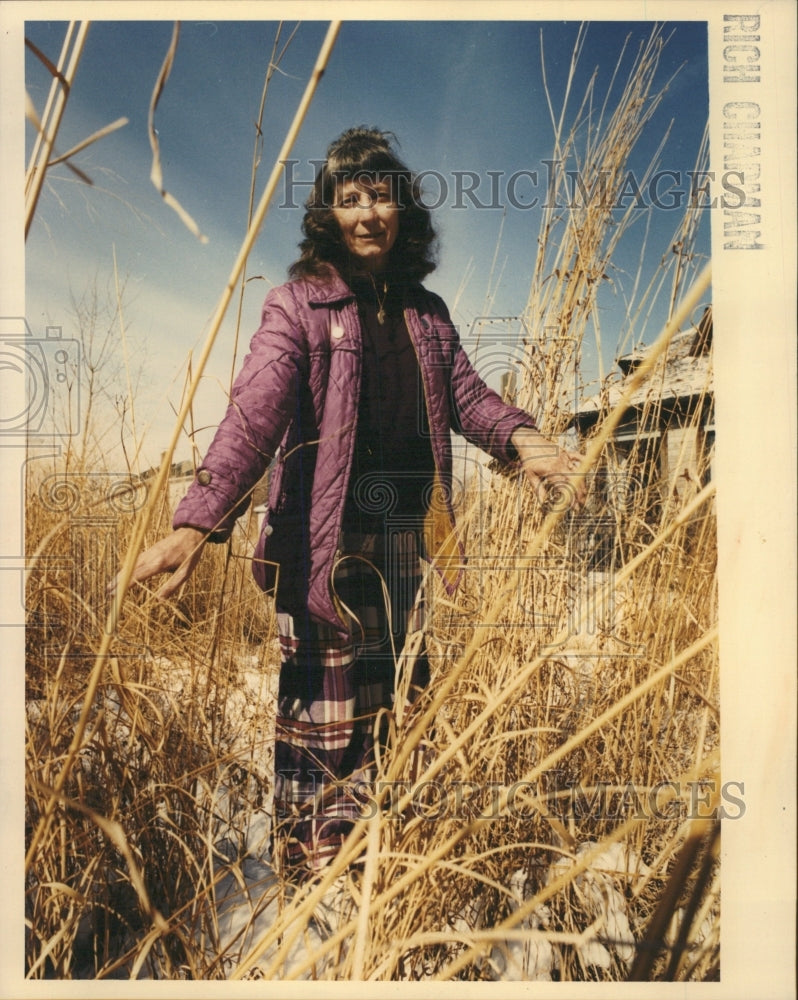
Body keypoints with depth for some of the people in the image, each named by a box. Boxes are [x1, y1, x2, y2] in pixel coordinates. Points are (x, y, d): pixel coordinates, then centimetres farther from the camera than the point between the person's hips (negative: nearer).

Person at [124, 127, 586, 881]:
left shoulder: (425, 310, 17)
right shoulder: (297, 304, -1)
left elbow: (466, 394, 9)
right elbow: (254, 412, -15)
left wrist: (520, 436, -14)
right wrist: (199, 519, -28)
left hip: (409, 534, 5)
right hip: (326, 537, -5)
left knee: (402, 704, 13)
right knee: (323, 705, 1)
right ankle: (312, 873, 19)